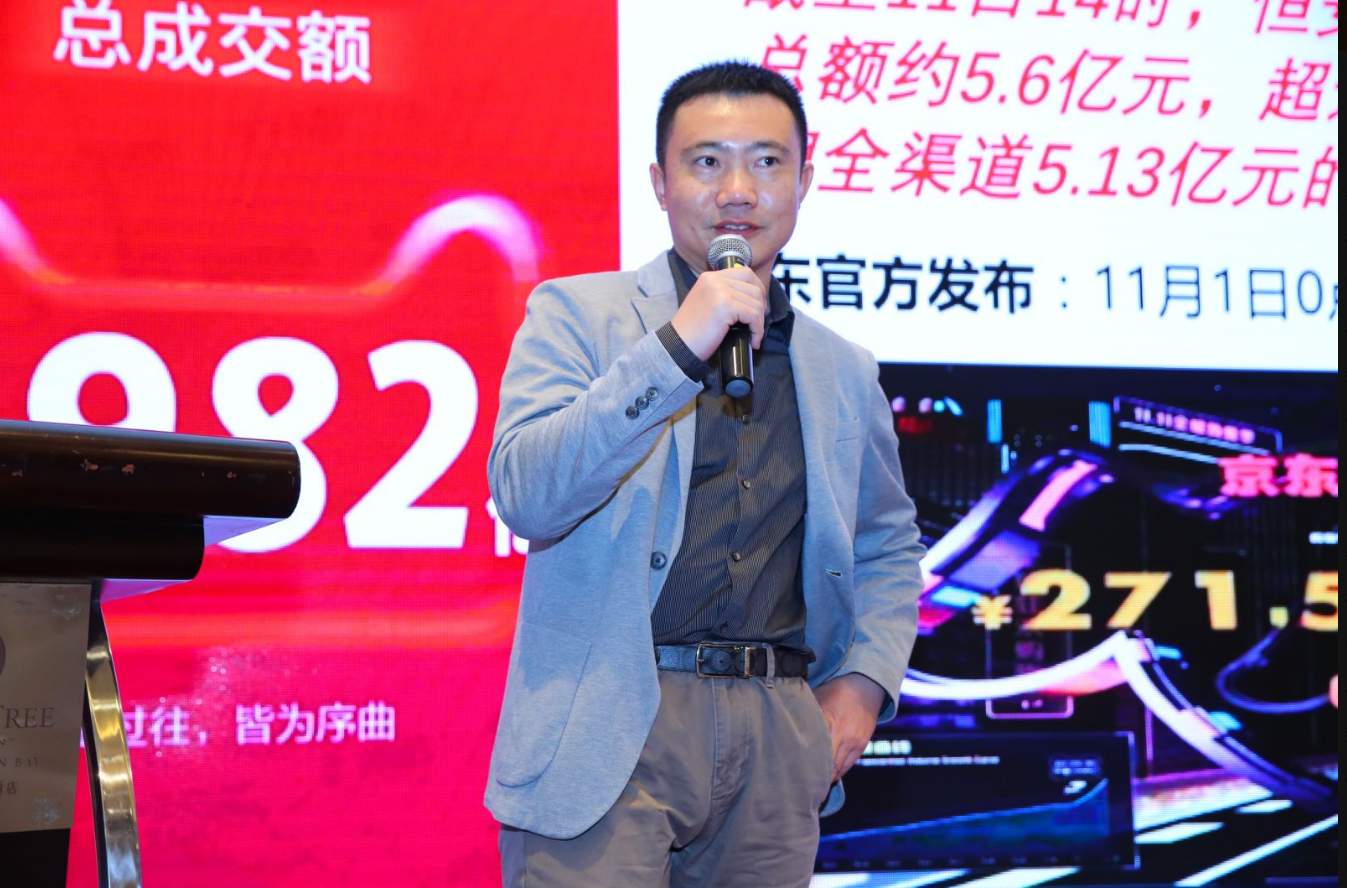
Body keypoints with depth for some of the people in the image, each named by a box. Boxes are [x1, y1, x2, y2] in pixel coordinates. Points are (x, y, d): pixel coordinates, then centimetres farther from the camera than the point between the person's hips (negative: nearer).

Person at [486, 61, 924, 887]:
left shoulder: (842, 372, 14)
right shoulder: (578, 314, 2)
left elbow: (889, 542, 28)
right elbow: (528, 497, -13)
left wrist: (864, 681, 11)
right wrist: (677, 347, -18)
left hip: (774, 740, 4)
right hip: (609, 730, -4)